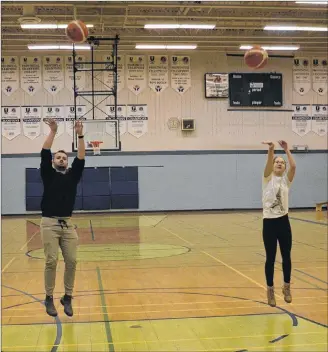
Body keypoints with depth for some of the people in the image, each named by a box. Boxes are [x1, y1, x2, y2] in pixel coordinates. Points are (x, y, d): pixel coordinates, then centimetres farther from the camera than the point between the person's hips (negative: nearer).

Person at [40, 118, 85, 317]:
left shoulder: (73, 175, 13)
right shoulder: (48, 174, 7)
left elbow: (81, 159, 0)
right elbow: (44, 153, -5)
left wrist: (80, 135, -9)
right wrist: (53, 132, -12)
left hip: (68, 224, 3)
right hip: (49, 224, -3)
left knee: (71, 261, -2)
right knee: (51, 262, -6)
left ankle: (67, 297, 12)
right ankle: (49, 299, 6)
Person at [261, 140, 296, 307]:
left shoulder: (286, 180, 5)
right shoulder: (268, 179, 0)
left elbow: (293, 166, -14)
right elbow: (268, 164, -21)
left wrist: (286, 149, -19)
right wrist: (271, 150, -38)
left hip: (283, 221, 2)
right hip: (269, 222, -2)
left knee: (286, 257, 9)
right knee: (270, 258, 5)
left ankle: (286, 287, 29)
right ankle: (270, 290, 18)